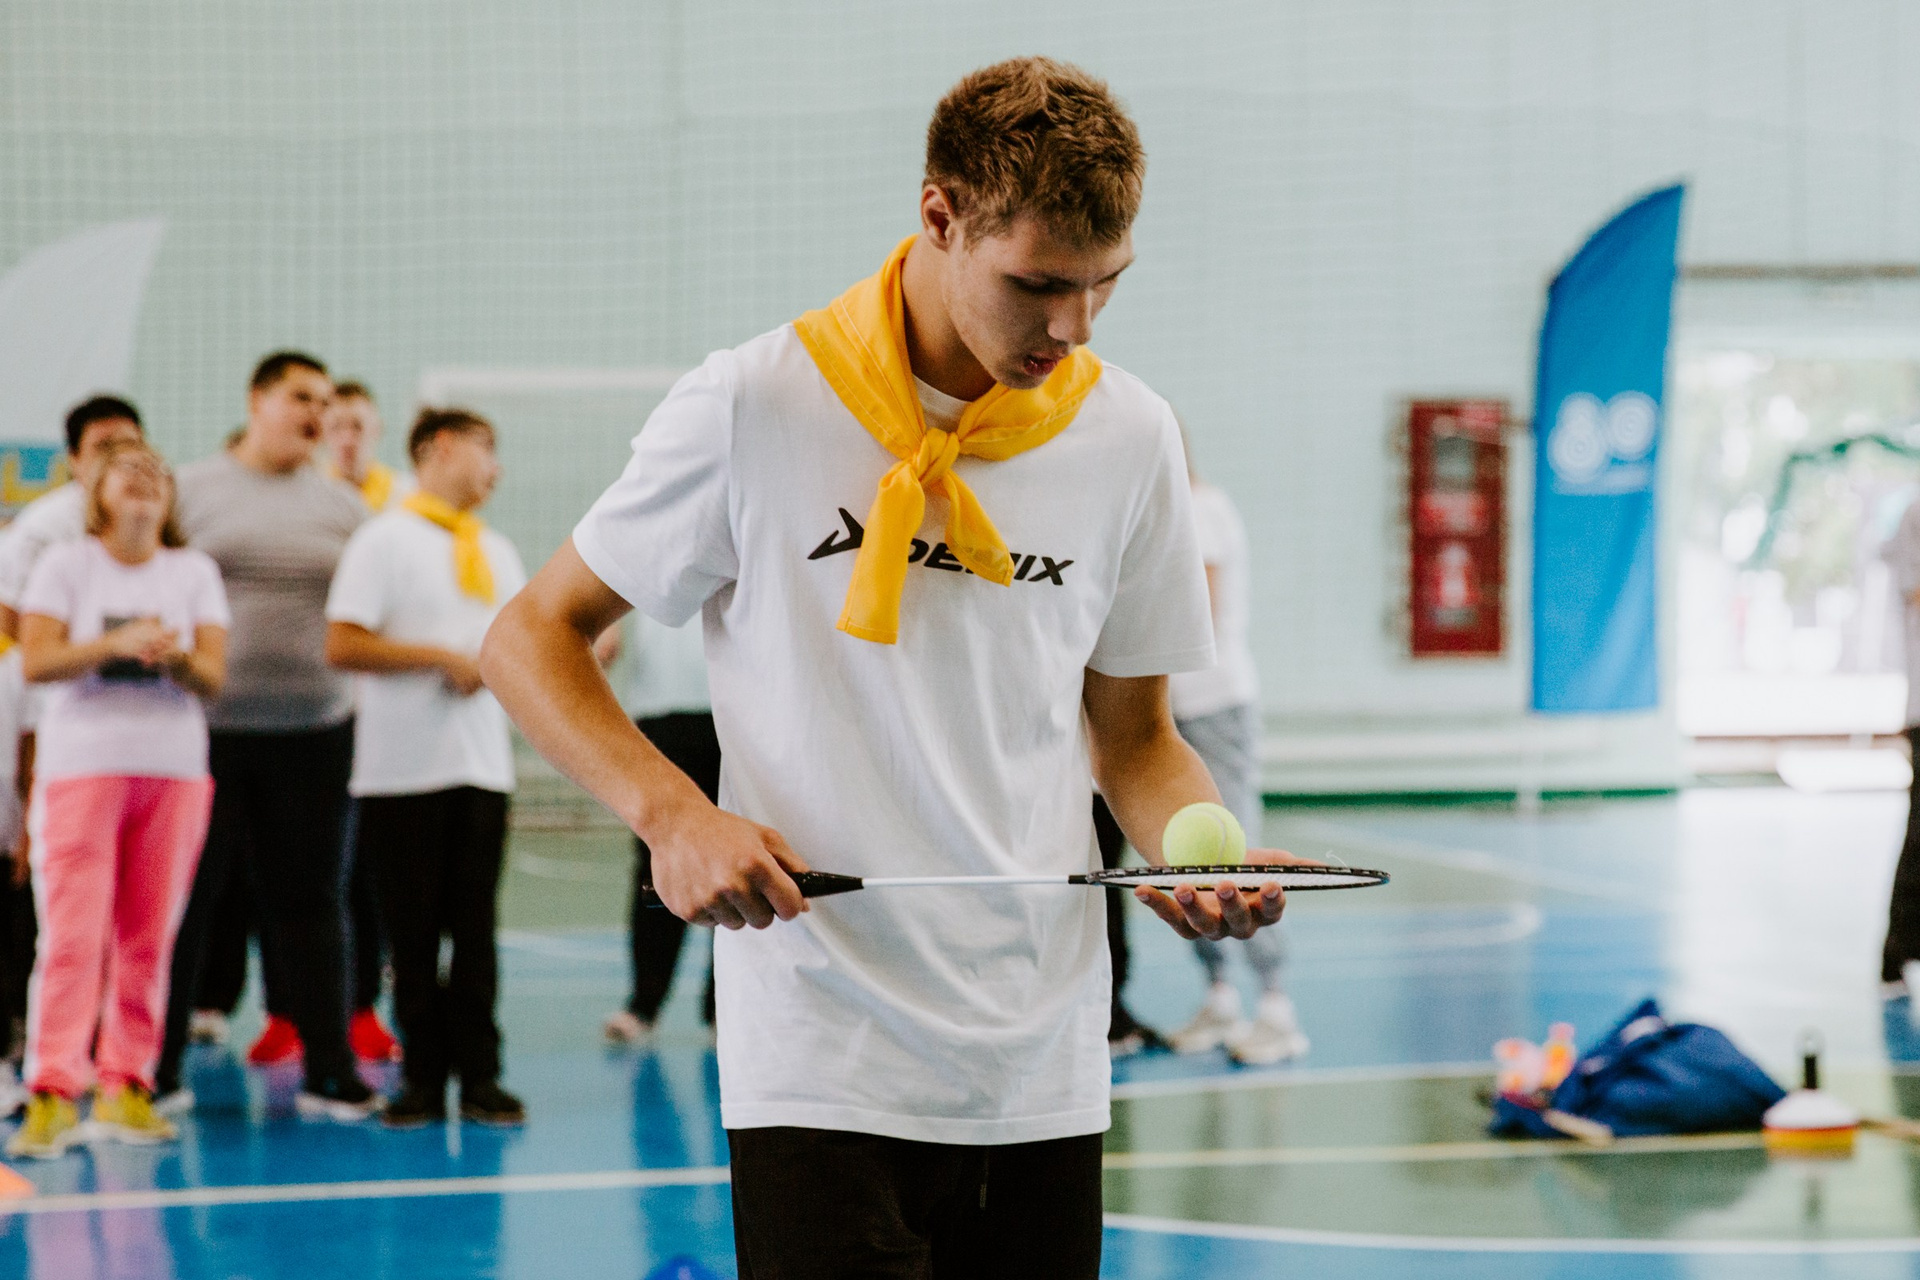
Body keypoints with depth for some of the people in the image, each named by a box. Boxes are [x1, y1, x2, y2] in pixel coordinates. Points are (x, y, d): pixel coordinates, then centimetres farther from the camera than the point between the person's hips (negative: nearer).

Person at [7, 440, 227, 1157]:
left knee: (149, 937, 2)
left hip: (174, 767, 3)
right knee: (74, 932, -10)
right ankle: (53, 1093, -11)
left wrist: (174, 655, -18)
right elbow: (35, 661, -6)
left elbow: (213, 675, 3)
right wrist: (117, 644, -18)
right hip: (82, 763, -3)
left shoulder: (194, 573, 11)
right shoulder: (66, 565, 4)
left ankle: (126, 1086, 9)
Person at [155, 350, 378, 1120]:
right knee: (184, 897, 3)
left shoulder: (341, 506, 11)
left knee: (309, 899, 6)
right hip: (205, 728, -2)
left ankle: (328, 1071, 10)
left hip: (313, 729, 2)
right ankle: (157, 1069, 12)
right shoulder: (192, 490, 4)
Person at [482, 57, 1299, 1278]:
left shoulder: (1130, 434, 5)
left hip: (1047, 1074, 4)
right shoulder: (752, 407, -7)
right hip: (826, 1073, -4)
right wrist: (671, 812, -14)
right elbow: (532, 639, 3)